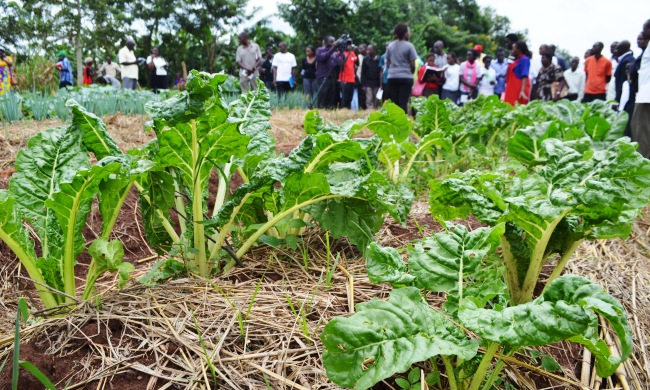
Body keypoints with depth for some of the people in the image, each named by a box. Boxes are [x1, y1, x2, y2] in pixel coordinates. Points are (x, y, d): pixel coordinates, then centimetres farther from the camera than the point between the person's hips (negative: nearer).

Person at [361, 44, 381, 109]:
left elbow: (381, 72, 0)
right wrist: (363, 84, -3)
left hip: (376, 83, 0)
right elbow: (363, 72, 3)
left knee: (376, 101, 5)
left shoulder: (379, 59, -1)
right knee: (369, 100, -4)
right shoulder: (366, 59, 3)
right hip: (368, 83, 0)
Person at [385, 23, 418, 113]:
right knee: (403, 102, -5)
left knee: (394, 102, 8)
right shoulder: (409, 46, -6)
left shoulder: (390, 46, 8)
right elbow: (412, 65, -6)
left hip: (392, 77, 4)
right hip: (406, 77, -4)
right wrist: (412, 73, 14)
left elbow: (388, 63, 12)